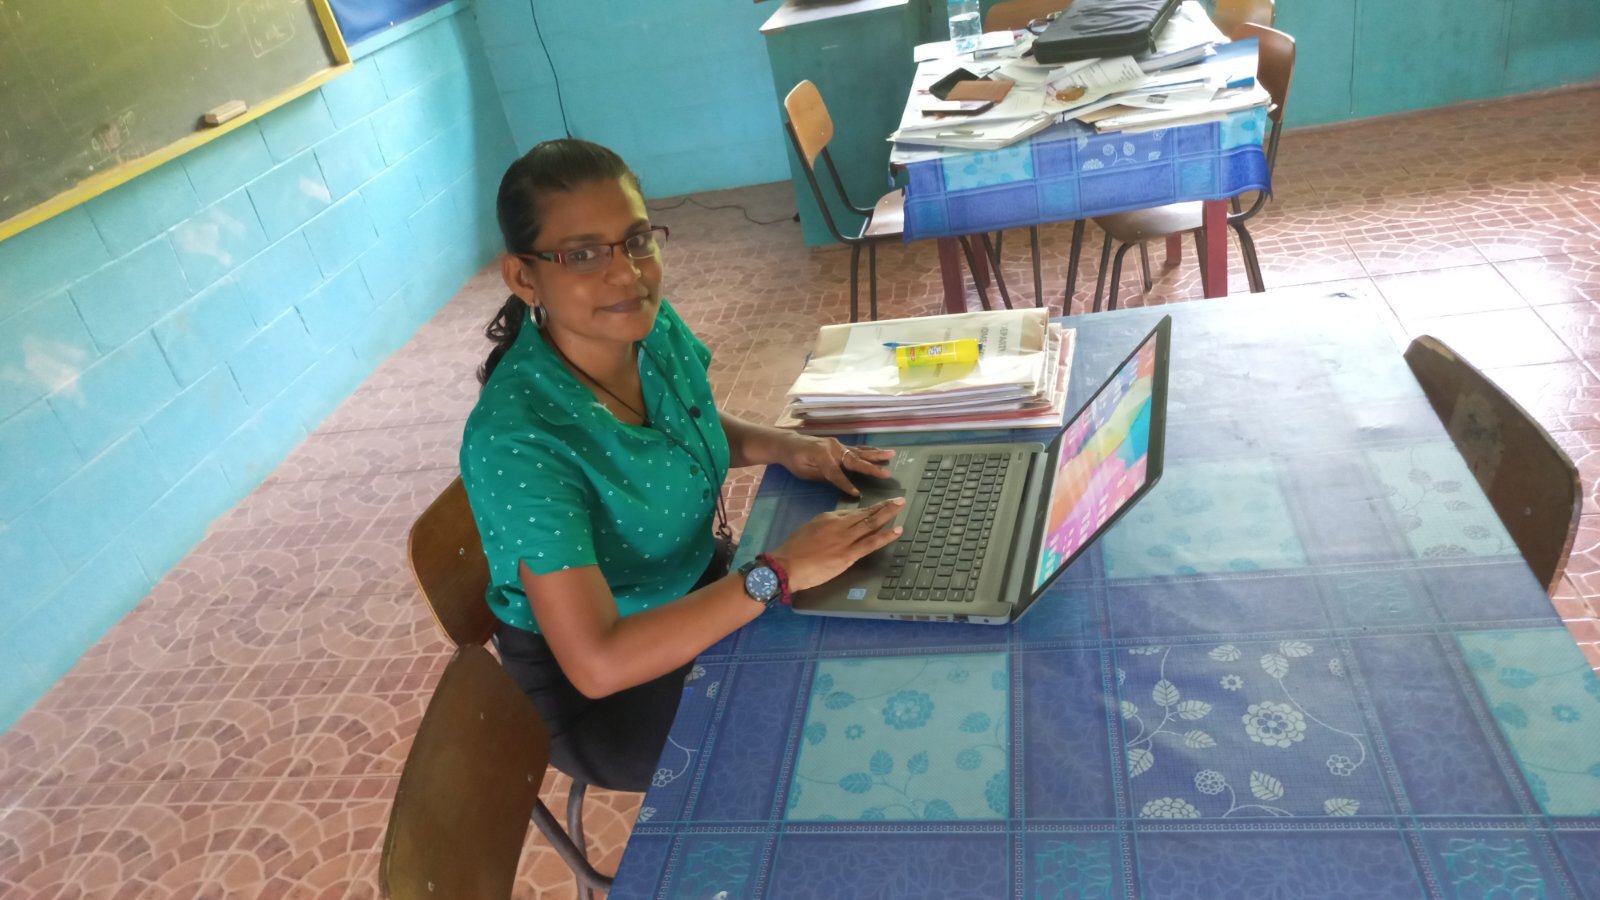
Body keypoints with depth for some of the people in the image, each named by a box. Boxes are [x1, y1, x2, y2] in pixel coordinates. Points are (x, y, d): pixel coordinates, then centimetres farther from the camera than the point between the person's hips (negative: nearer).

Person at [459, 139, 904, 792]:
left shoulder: (655, 327, -14)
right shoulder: (517, 439, -34)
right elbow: (598, 663, -35)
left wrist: (782, 446, -11)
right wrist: (781, 570, -35)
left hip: (696, 587, 6)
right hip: (599, 691, -6)